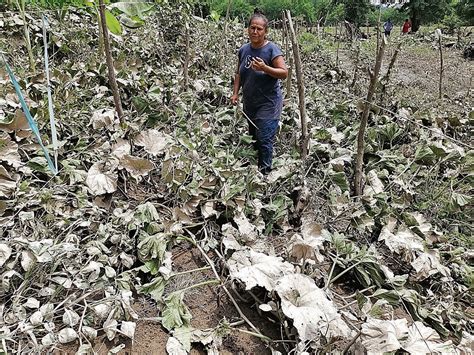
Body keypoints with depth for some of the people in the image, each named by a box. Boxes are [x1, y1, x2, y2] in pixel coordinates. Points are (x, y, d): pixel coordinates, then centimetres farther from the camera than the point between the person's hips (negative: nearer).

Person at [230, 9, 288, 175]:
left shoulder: (272, 49, -13)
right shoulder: (244, 49, 4)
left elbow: (284, 73, -16)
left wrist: (265, 68, -29)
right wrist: (235, 93, 3)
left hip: (268, 104, -6)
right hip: (249, 104, 7)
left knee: (264, 140, -9)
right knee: (252, 138, 16)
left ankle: (265, 172, 4)